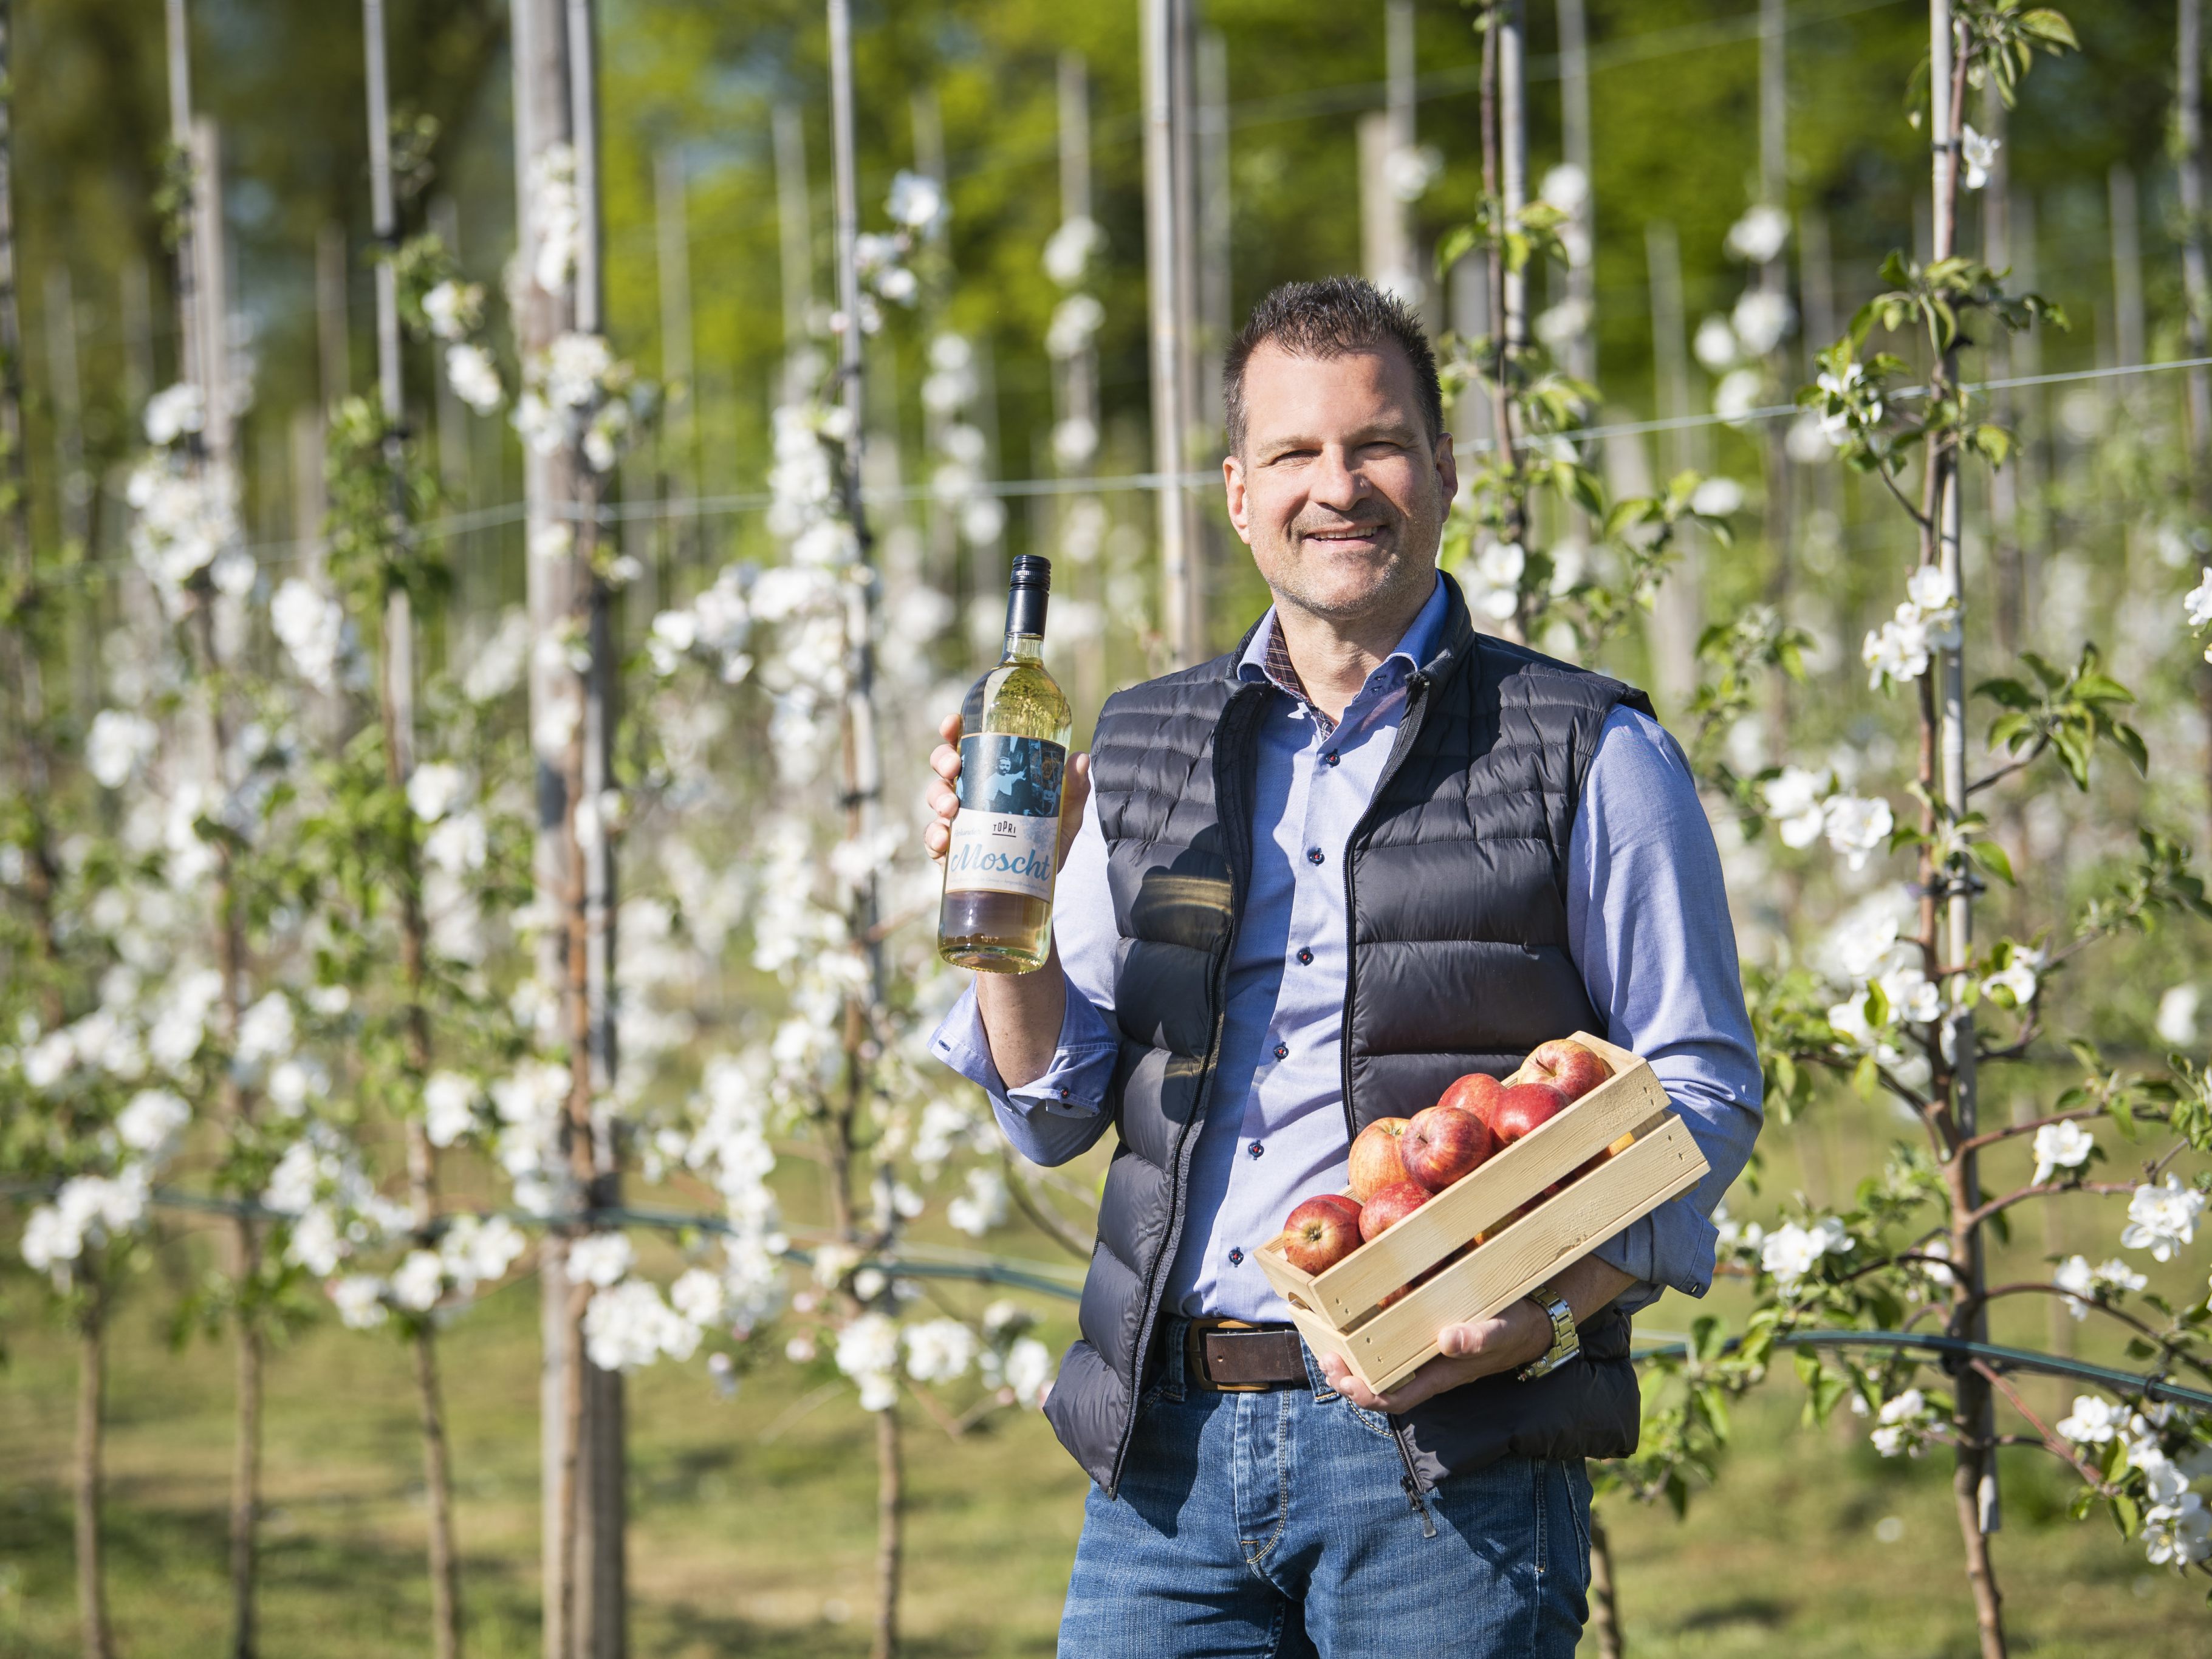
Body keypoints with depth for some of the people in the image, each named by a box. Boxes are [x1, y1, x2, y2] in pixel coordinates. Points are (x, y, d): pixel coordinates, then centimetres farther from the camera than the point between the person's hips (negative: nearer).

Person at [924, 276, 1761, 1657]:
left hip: (1449, 1456, -3)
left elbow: (1702, 1093, 0)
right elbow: (1056, 1117, 16)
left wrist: (1552, 1314, -15)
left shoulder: (1593, 758, 3)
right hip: (1170, 1449, 4)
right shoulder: (1143, 754, 15)